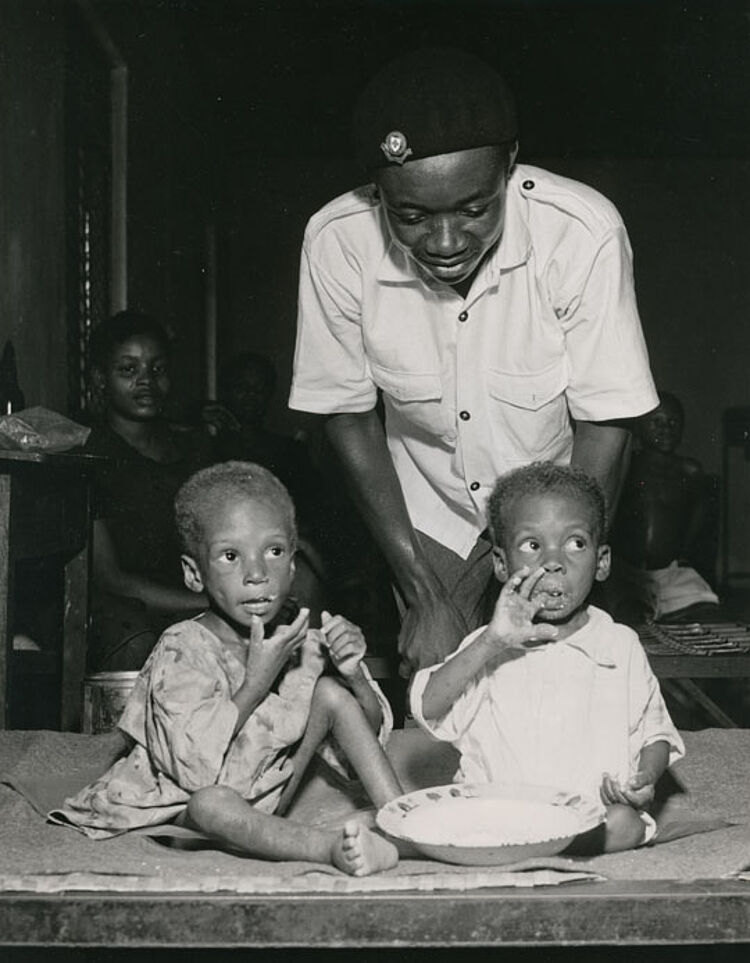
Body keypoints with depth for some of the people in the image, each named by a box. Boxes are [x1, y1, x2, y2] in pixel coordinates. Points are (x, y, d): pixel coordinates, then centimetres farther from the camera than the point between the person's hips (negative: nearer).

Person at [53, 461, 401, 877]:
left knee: (332, 692, -11)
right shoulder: (182, 652, -20)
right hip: (184, 811, -5)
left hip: (269, 796, 5)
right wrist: (257, 680, -28)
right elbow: (194, 767, -29)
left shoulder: (298, 637, -4)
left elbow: (371, 730, 2)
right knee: (212, 804, -40)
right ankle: (334, 849, -42)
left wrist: (353, 674, -20)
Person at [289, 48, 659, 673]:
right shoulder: (336, 241, -22)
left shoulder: (584, 234, -28)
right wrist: (424, 595, -14)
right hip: (427, 510, 1)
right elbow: (349, 414, -11)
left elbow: (605, 424, -18)